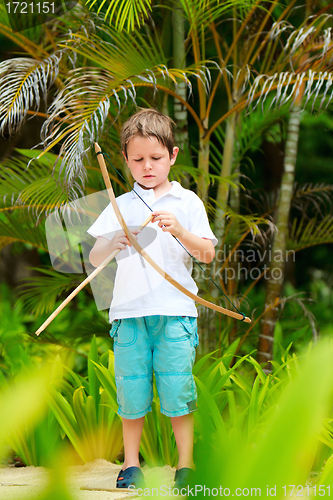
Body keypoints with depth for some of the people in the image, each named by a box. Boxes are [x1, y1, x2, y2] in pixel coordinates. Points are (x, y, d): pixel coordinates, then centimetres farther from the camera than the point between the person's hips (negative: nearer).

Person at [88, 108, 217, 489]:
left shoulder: (187, 202, 8)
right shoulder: (120, 206, 13)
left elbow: (207, 254, 0)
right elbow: (93, 258, 6)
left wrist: (179, 230, -18)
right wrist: (112, 243, -16)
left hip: (175, 310, -2)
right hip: (129, 311, 2)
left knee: (177, 389, -4)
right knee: (131, 390, 3)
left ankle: (185, 465, 6)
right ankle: (131, 464, 16)